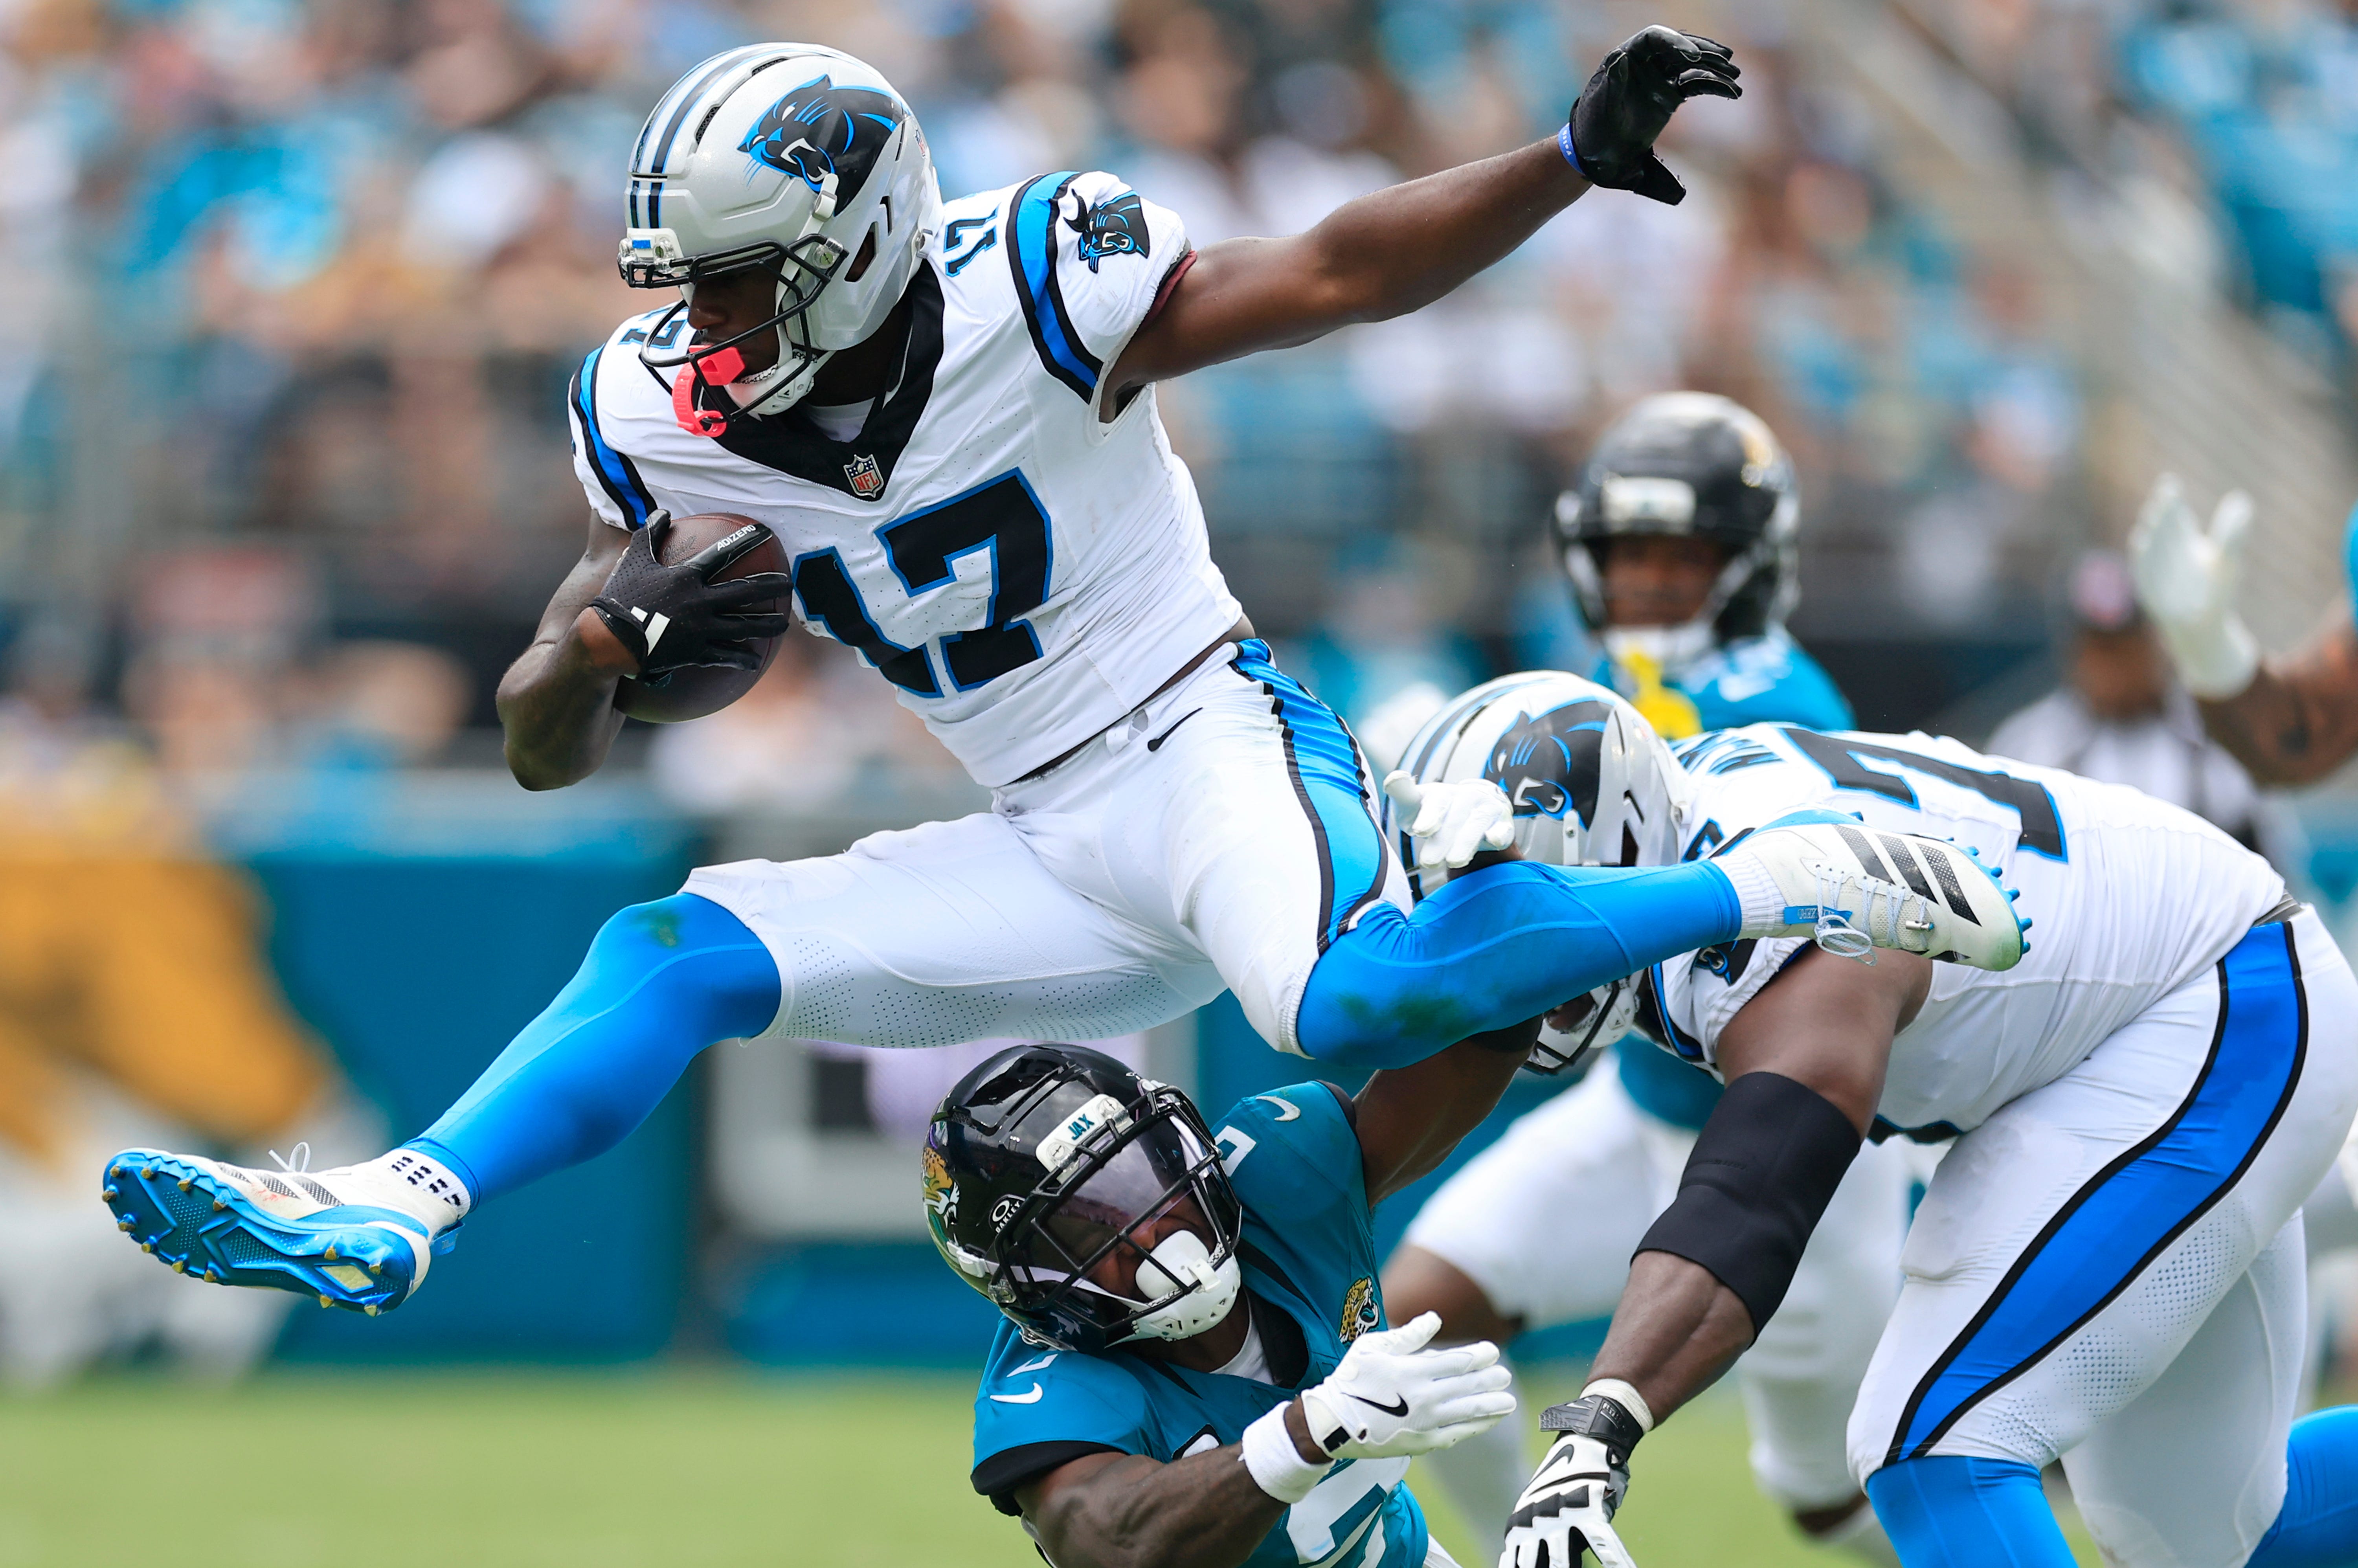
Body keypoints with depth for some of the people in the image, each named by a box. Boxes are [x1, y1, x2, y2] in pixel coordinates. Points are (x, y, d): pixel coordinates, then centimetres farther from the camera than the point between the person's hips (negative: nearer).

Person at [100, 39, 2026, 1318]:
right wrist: (610, 640, -18)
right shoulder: (671, 429, 0)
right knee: (682, 952, -7)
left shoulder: (1024, 295, -16)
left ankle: (1775, 888, -24)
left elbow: (1340, 272, -13)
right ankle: (386, 1215, -17)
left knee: (1353, 1005, -36)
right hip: (1061, 867, 6)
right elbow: (547, 748, 5)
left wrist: (1579, 153, -24)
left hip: (1210, 751, -6)